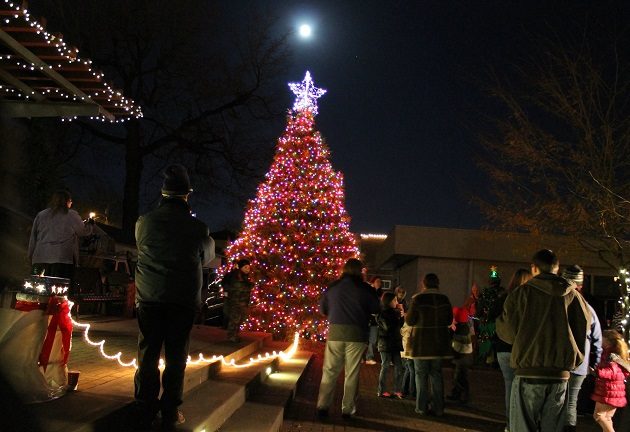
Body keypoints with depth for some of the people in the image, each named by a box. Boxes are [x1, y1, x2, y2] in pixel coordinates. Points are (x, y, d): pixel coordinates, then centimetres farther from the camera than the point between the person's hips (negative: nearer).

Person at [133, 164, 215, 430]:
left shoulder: (144, 222, -2)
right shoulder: (197, 228, -8)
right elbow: (207, 257, 9)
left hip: (149, 298, 2)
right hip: (183, 299, -1)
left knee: (147, 355, 10)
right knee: (175, 357, 8)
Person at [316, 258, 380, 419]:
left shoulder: (332, 287, 5)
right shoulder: (365, 288, -3)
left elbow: (322, 309, 13)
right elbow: (376, 309, 4)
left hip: (335, 332, 2)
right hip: (356, 334, -2)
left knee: (329, 371, 8)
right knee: (352, 373, 6)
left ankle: (322, 406, 6)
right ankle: (347, 409, 9)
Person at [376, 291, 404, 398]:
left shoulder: (393, 312, 12)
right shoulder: (382, 313, -10)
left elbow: (400, 325, 15)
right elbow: (388, 327, -19)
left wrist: (401, 315, 1)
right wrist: (398, 316, -14)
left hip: (395, 343, 7)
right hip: (385, 343, -7)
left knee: (398, 366, 5)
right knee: (385, 366, -2)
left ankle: (397, 390, 11)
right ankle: (381, 391, 6)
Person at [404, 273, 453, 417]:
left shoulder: (417, 299, -13)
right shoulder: (444, 299, -2)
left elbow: (409, 321, -9)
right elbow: (449, 321, 6)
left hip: (421, 343, -3)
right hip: (439, 343, 3)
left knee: (421, 375, 7)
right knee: (436, 375, 13)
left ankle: (422, 407, 10)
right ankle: (438, 408, 15)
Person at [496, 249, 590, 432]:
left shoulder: (520, 293, -3)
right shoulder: (572, 295, 3)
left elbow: (507, 332, -2)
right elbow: (583, 329, 7)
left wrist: (499, 320, 18)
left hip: (528, 373, -2)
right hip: (559, 376, 2)